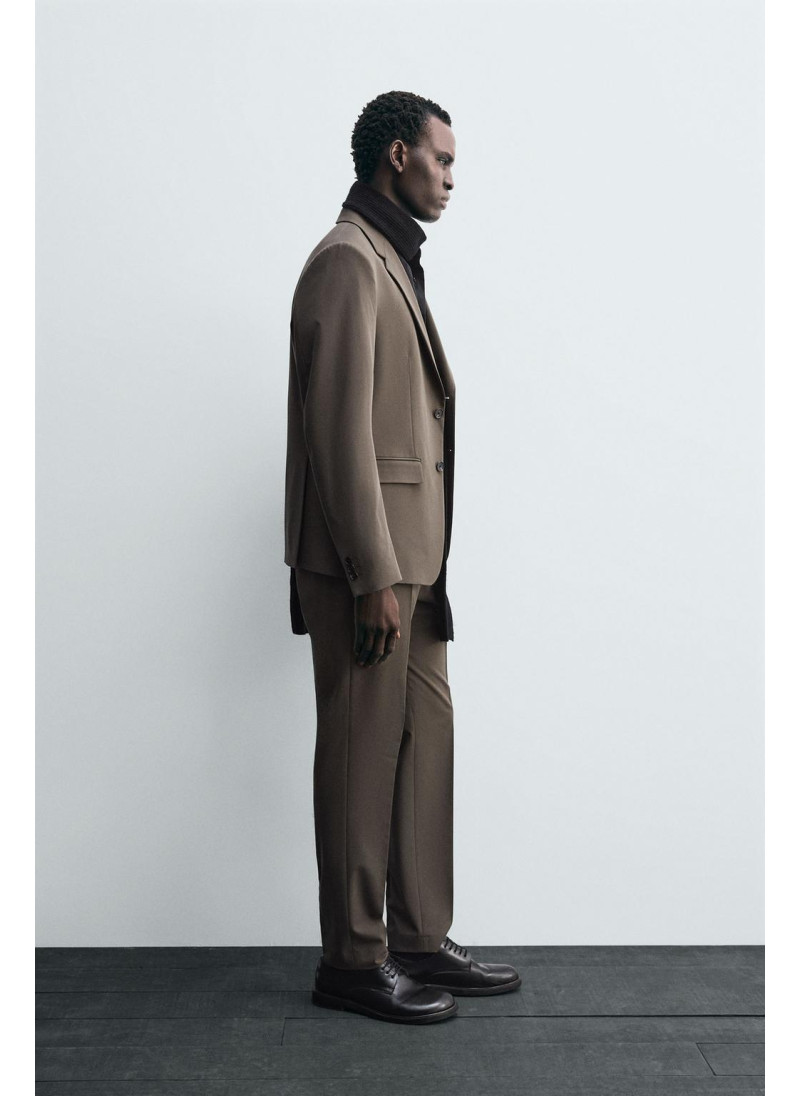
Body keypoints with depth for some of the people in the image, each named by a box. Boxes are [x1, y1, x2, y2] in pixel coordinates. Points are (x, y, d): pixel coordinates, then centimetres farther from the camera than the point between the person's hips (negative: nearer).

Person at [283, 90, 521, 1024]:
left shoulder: (393, 262, 21)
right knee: (362, 759, 0)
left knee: (427, 743, 13)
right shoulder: (347, 261, -11)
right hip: (364, 561, -10)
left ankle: (420, 940, 25)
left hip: (410, 557, 10)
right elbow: (342, 431, -18)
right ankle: (353, 961, 15)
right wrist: (373, 577, -20)